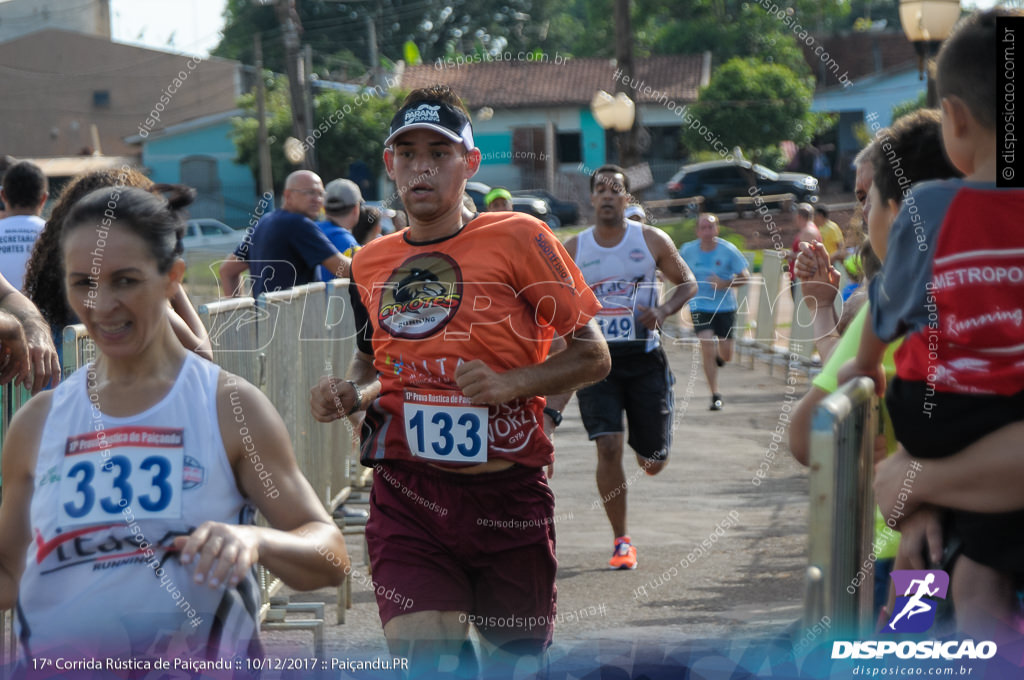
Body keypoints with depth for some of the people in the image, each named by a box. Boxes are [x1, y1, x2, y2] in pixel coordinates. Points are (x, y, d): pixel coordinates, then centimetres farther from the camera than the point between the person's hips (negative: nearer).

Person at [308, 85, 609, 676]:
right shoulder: (371, 262, 9)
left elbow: (593, 356, -2)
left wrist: (509, 384, -17)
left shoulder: (518, 238, -4)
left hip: (507, 493, -2)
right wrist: (350, 395, 4)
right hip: (407, 496, 2)